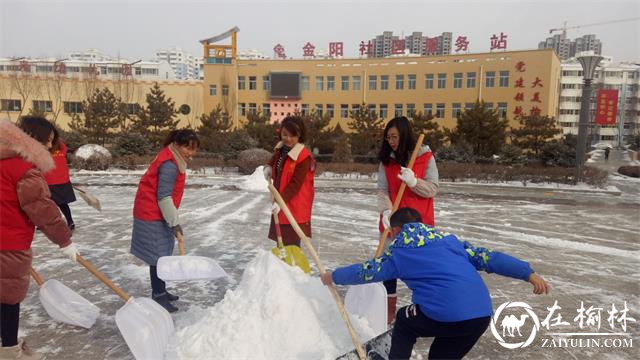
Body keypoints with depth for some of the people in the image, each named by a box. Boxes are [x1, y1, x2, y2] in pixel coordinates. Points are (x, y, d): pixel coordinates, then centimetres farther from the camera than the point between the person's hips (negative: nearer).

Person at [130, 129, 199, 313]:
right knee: (159, 256, -5)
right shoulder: (169, 164, -23)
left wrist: (173, 219, 22)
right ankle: (158, 297, 4)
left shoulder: (174, 160, 9)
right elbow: (163, 196, -25)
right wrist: (175, 222, -24)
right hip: (153, 215, -10)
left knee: (162, 254, 17)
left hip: (156, 214, 10)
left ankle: (159, 291, 28)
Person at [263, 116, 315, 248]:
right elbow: (275, 159, 26)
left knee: (291, 242, -8)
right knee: (281, 239, 20)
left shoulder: (304, 157, -22)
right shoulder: (281, 148, 4)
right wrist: (269, 167, 4)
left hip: (295, 204, -8)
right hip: (280, 201, 8)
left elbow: (295, 184, -24)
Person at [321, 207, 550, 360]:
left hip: (446, 317, -5)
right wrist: (528, 273, 15)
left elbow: (368, 271, 20)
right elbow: (486, 257, 16)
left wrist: (334, 277, 35)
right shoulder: (448, 238, 23)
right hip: (483, 315, 6)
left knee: (404, 321, 27)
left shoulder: (399, 251, 11)